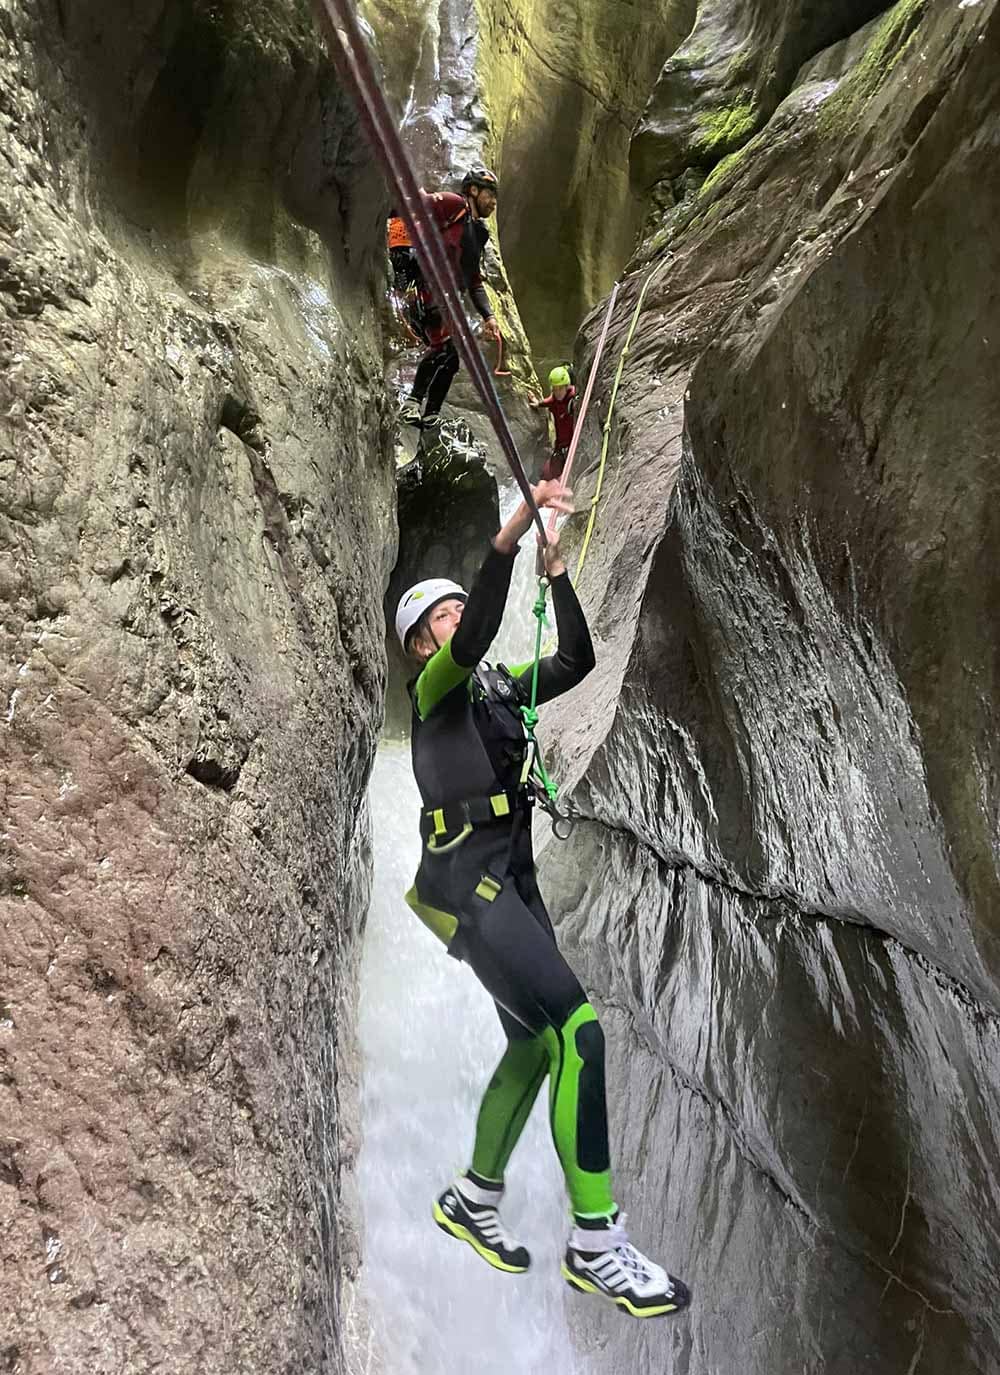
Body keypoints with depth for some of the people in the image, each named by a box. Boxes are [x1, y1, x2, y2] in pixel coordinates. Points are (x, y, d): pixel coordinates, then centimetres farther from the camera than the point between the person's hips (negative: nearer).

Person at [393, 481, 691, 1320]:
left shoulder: (500, 687, 18)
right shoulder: (434, 688, -2)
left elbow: (578, 661, 10)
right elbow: (477, 638, -24)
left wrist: (556, 568, 3)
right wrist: (510, 534, -32)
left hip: (512, 880, 9)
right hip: (467, 881, -9)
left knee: (533, 1046, 14)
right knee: (577, 1029, -18)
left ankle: (473, 1201, 33)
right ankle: (597, 1246, -9)